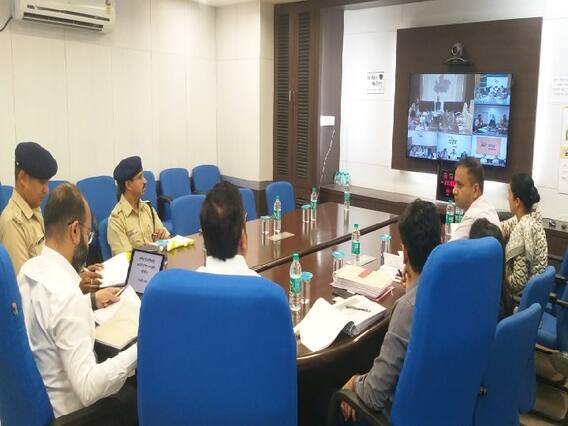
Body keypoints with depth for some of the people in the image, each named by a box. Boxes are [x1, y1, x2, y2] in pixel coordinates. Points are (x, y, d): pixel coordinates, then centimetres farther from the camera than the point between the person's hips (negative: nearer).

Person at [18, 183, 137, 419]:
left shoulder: (30, 269, -4)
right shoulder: (66, 293, -32)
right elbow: (88, 389, -32)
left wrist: (90, 301, 18)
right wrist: (140, 348, -30)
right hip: (64, 411, -8)